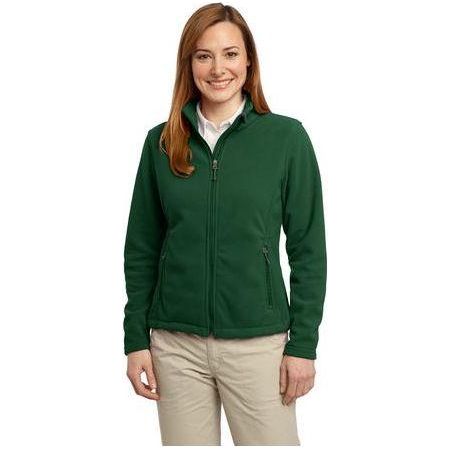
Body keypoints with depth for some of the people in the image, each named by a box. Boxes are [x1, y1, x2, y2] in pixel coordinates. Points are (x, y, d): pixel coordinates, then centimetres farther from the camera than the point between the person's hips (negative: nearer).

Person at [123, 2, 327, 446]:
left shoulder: (287, 137, -3)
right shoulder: (162, 142, 4)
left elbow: (308, 249, -1)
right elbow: (141, 249, 7)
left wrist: (303, 343, -5)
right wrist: (136, 340, 3)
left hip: (258, 342, -2)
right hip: (175, 343, 2)